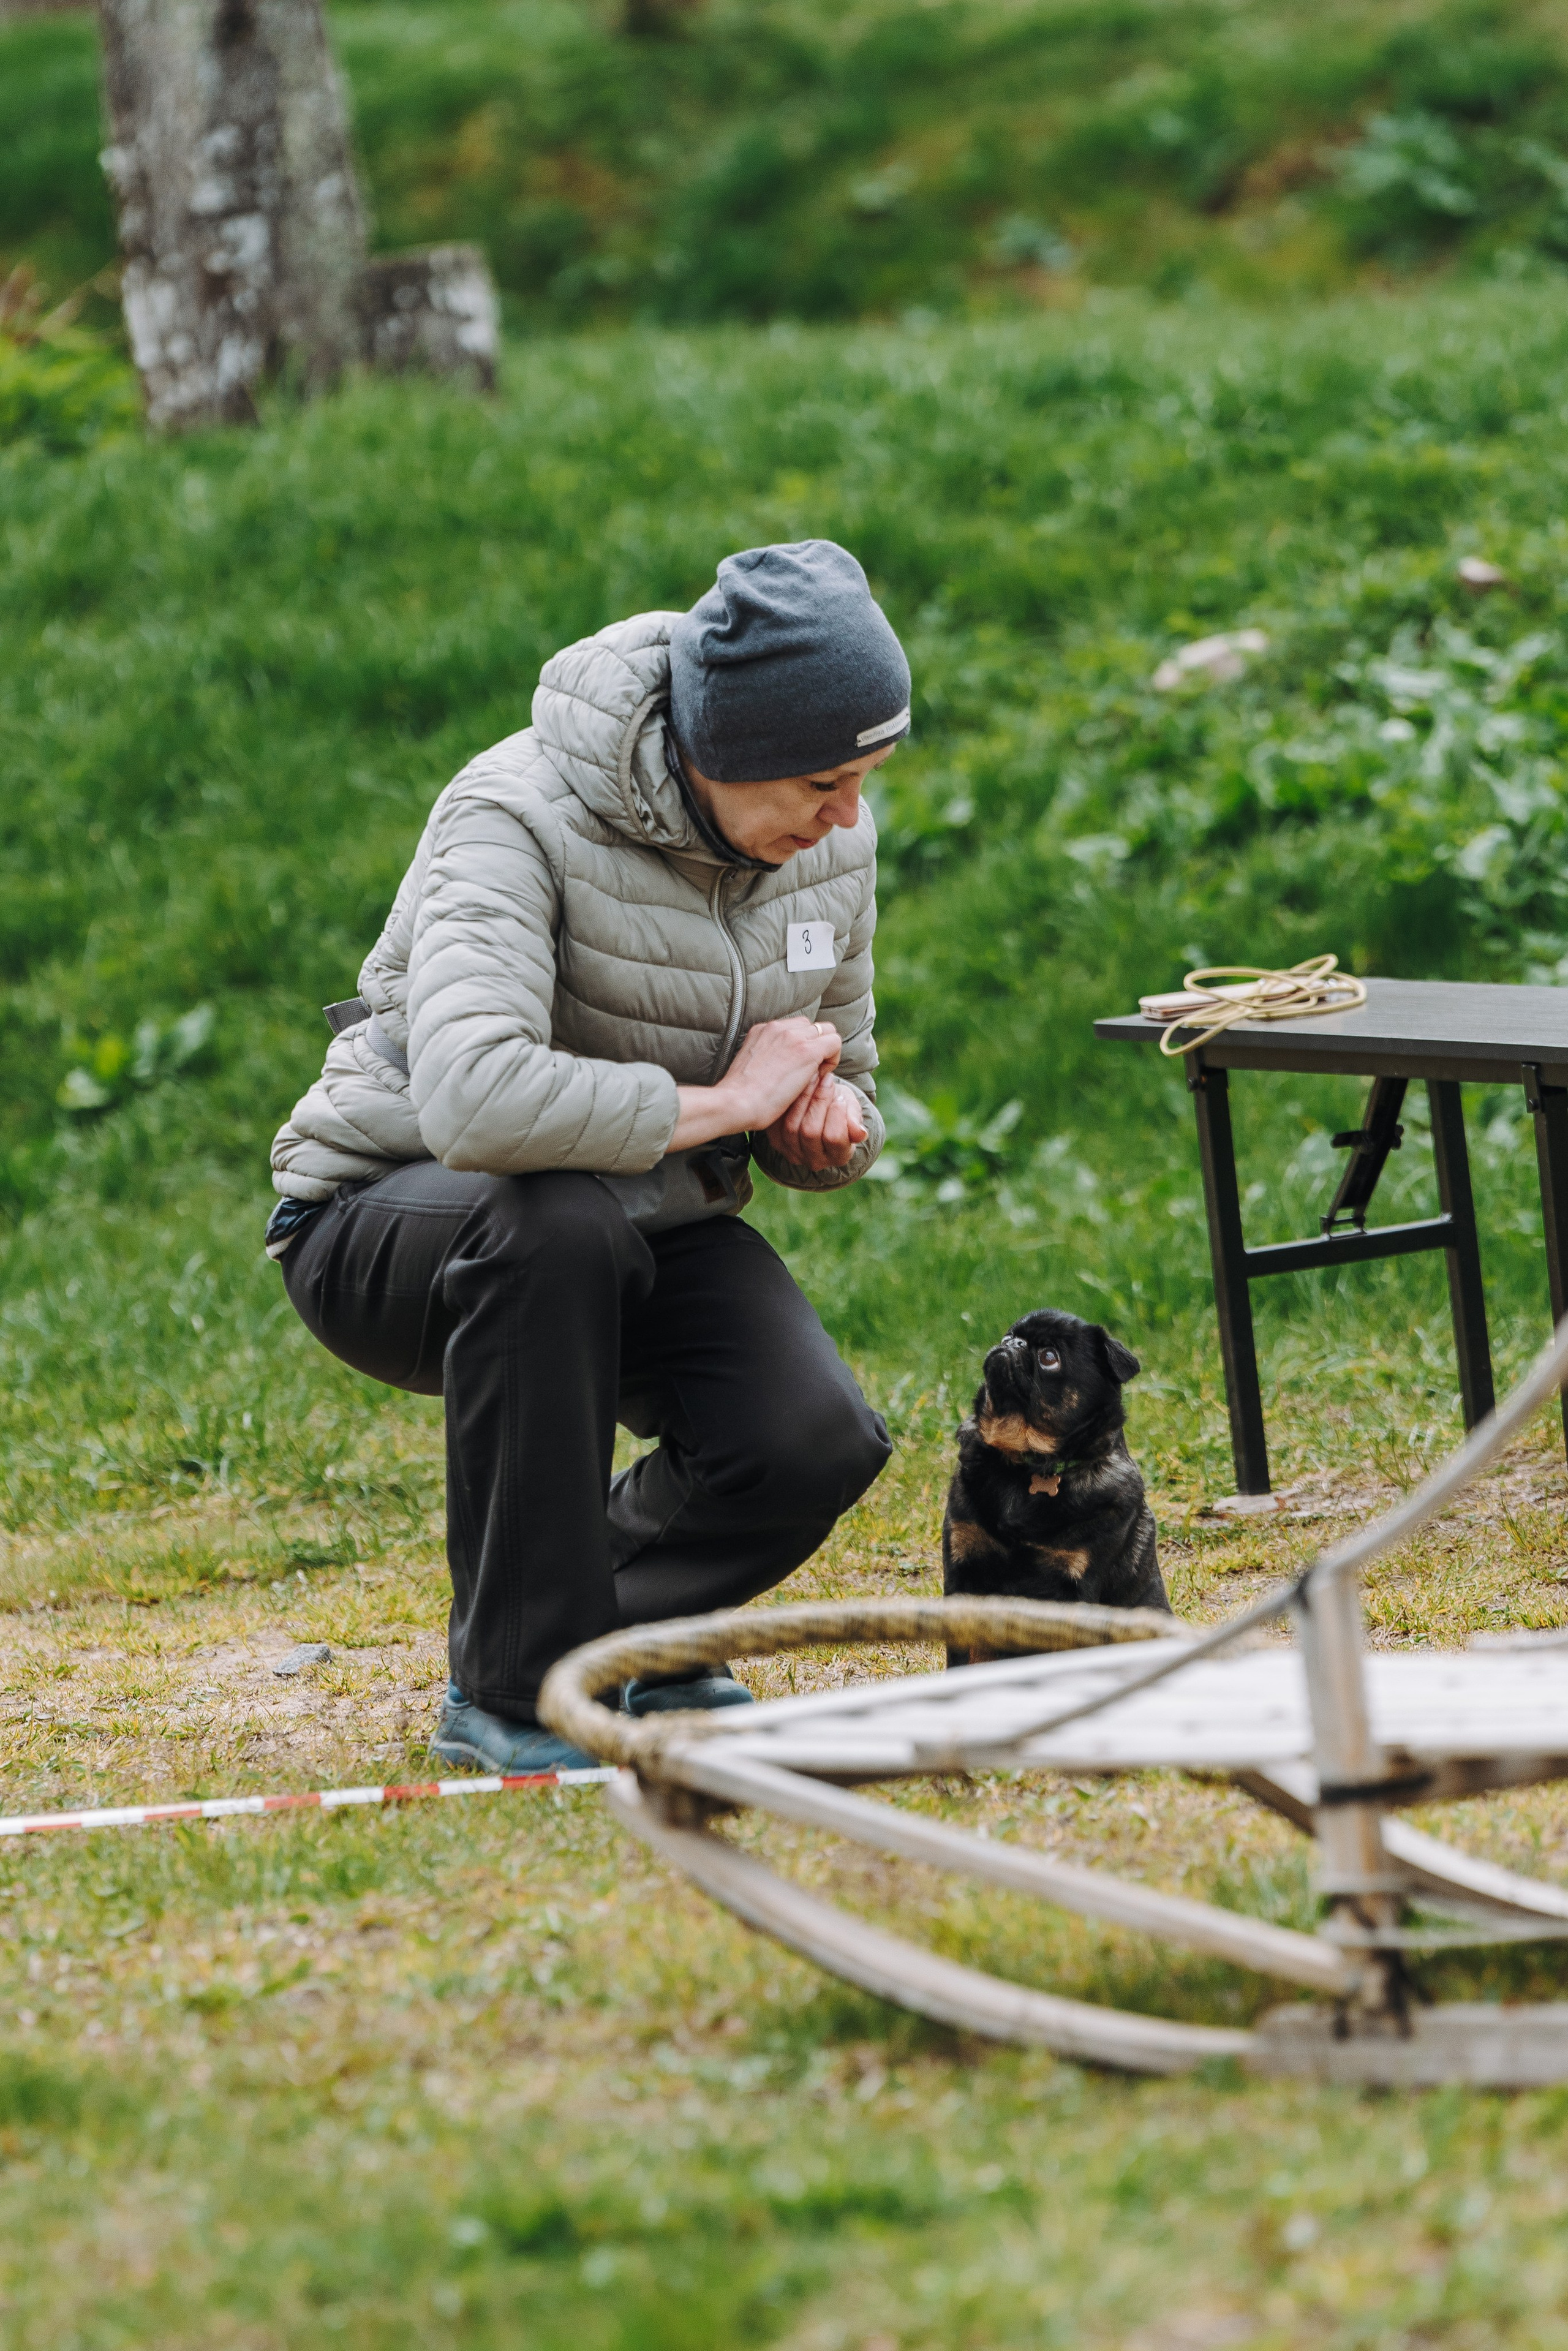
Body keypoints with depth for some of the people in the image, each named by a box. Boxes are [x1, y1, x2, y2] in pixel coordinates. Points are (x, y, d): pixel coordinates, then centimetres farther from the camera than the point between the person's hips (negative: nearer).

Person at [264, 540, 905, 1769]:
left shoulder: (832, 842, -4)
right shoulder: (521, 817, -27)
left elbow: (842, 1077, 14)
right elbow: (472, 1099, -44)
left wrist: (832, 1122, -13)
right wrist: (720, 1103, -32)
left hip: (650, 1227, 5)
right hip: (389, 1220, -5)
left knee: (819, 1439, -23)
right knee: (559, 1220, -41)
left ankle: (628, 1631, 12)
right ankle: (519, 1692, -25)